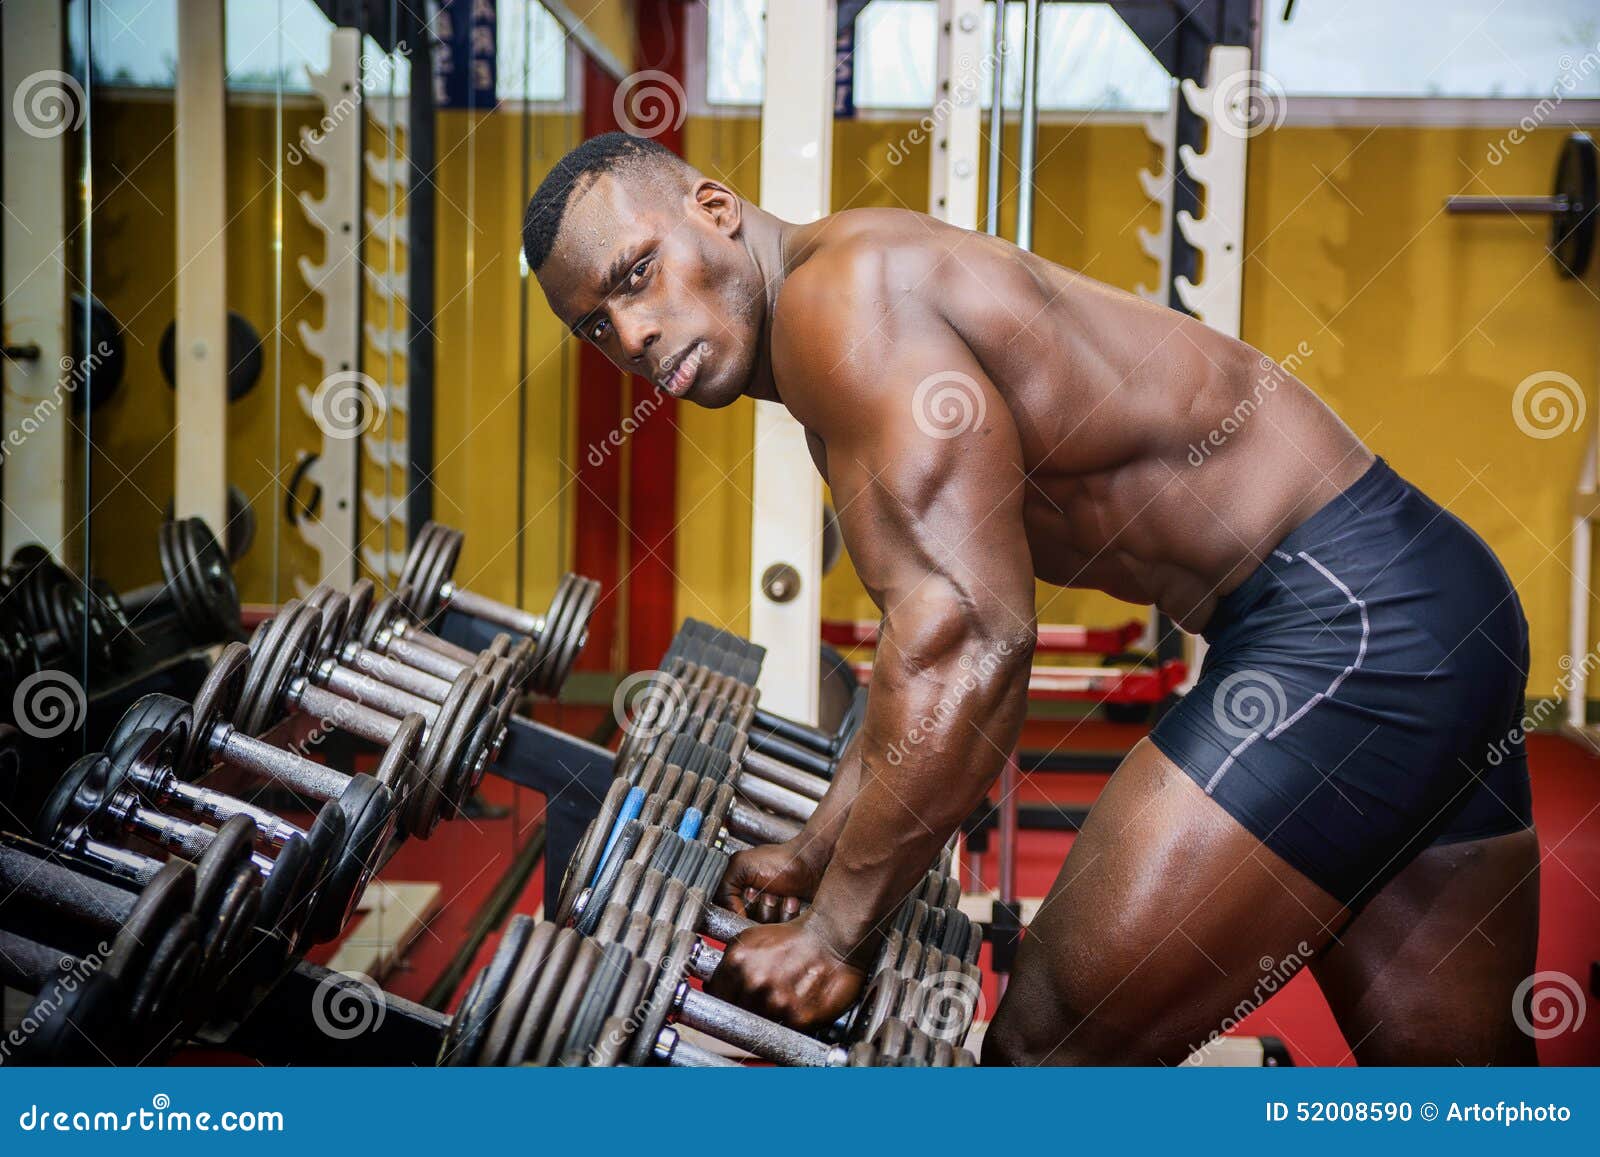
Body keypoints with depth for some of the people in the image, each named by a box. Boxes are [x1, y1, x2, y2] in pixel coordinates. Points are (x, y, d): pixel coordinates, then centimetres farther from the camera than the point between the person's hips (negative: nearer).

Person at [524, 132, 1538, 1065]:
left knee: (1053, 1050, -4)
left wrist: (835, 929, -15)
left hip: (1342, 615, -11)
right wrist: (820, 850, 26)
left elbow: (969, 639, -23)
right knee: (1452, 1079, 20)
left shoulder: (838, 297, -15)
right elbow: (933, 641, 25)